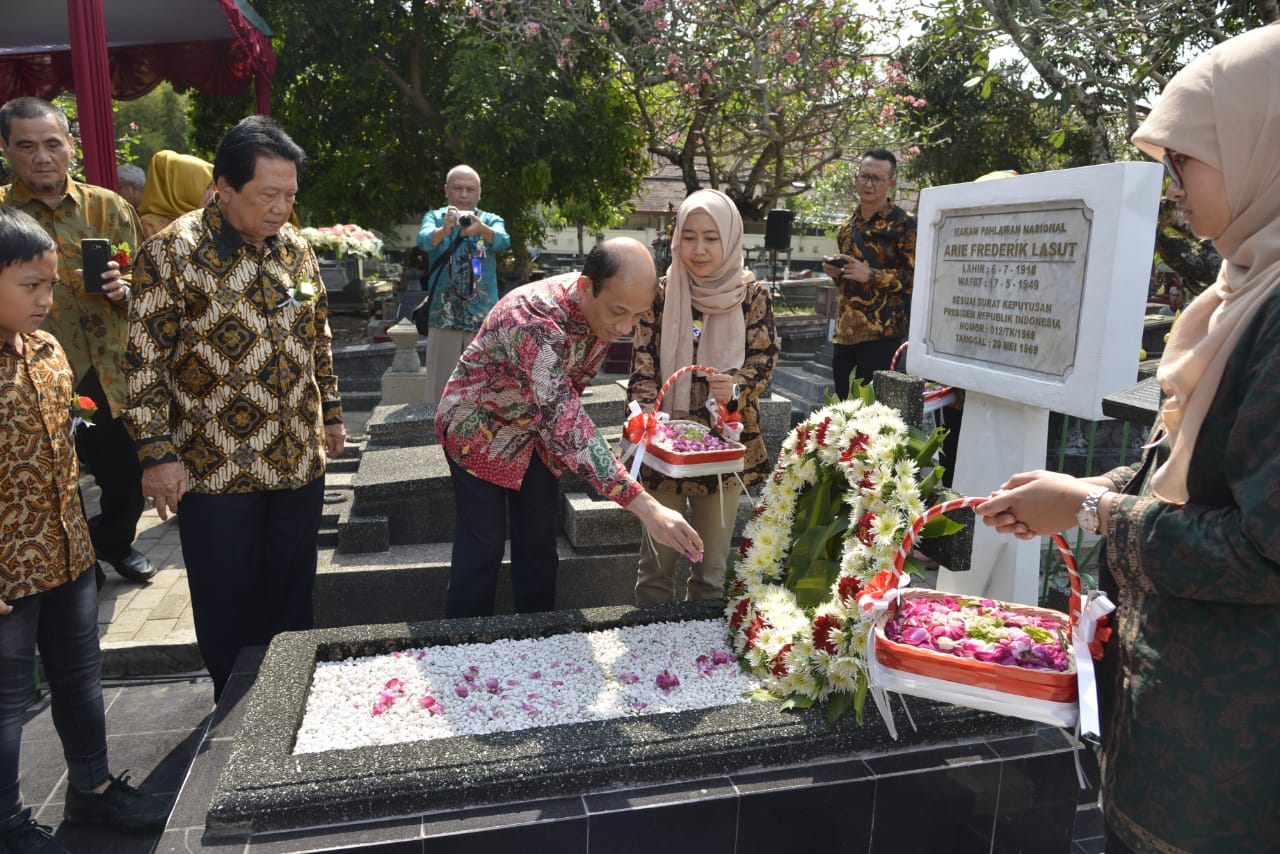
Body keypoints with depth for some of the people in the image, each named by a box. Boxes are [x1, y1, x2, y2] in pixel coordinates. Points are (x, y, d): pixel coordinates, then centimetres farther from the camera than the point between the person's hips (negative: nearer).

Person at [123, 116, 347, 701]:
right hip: (215, 469, -5)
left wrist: (331, 411, 15)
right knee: (228, 608, 10)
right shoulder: (173, 252, -12)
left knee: (293, 593, 17)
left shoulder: (296, 247, 4)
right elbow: (144, 362, -11)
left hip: (299, 458, 5)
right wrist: (156, 453, -13)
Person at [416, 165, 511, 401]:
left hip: (484, 320, 1)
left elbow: (503, 240, -15)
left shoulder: (491, 220, 8)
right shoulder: (434, 217, 6)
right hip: (444, 320, 0)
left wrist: (481, 229, -37)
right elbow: (424, 240, -16)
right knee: (440, 393, 1)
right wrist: (444, 229, -38)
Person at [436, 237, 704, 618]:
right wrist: (643, 504, -54)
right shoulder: (531, 316, -40)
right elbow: (562, 418, -49)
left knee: (538, 544, 11)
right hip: (480, 429, -6)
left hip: (540, 433, 6)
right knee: (482, 547, -1)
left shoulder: (609, 312, -16)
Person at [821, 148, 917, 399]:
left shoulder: (904, 224, -5)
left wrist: (870, 275, -21)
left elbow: (916, 277, -12)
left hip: (882, 331, -7)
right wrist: (835, 271, 5)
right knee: (840, 400, 11)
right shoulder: (848, 225, 16)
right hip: (845, 329, 7)